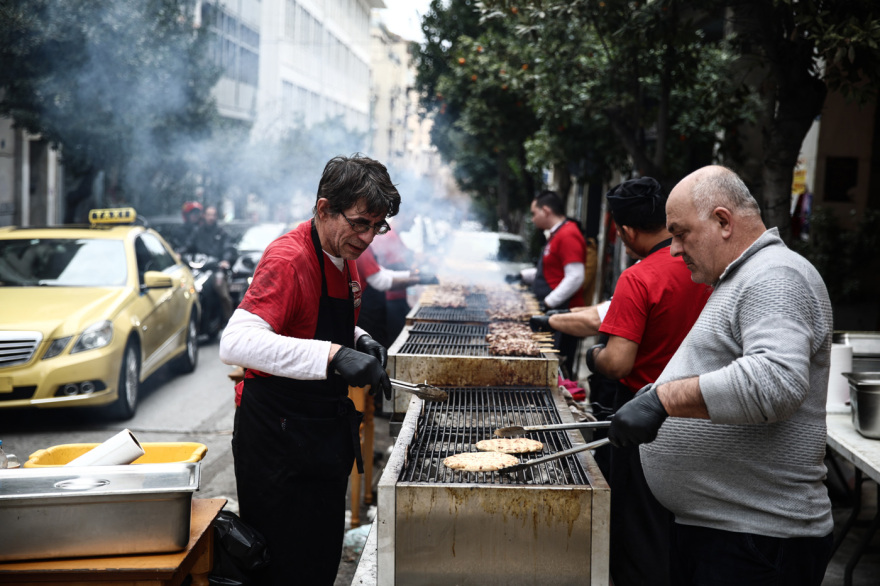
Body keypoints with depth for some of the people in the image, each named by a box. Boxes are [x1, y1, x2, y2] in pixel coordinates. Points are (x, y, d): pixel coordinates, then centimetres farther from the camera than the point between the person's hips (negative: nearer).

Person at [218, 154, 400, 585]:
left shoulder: (343, 257, 8)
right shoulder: (289, 259, -21)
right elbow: (236, 343, -34)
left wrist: (358, 340, 2)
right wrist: (333, 355, -41)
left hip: (326, 434, 9)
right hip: (278, 437, -9)